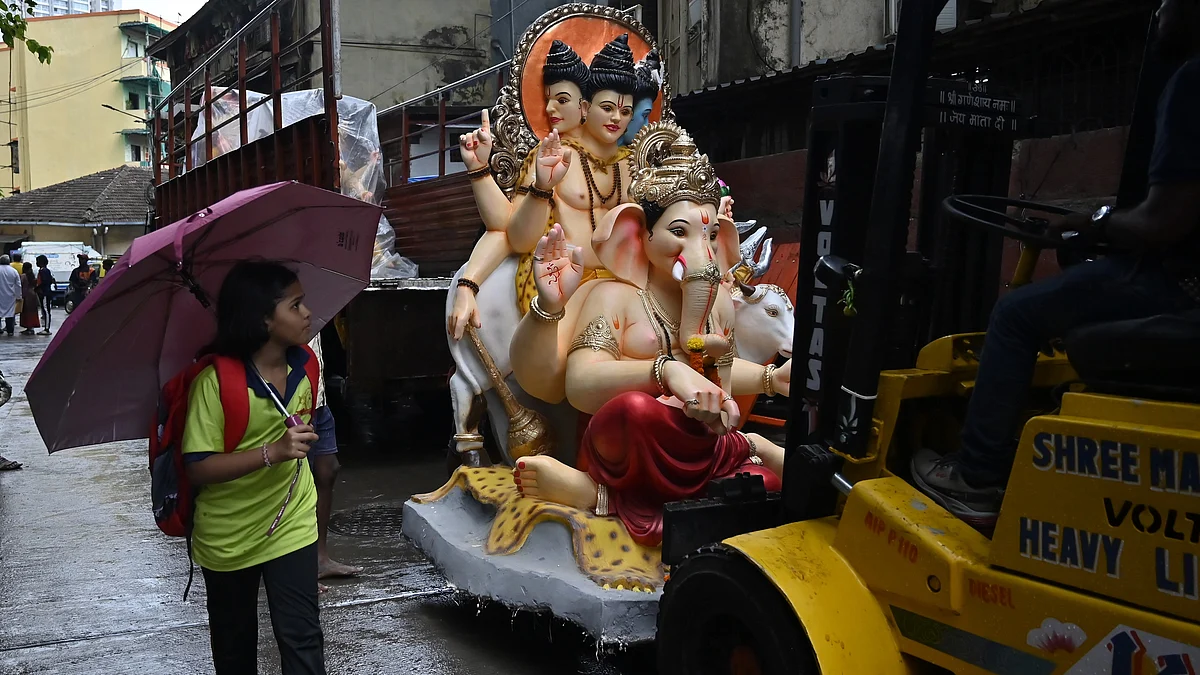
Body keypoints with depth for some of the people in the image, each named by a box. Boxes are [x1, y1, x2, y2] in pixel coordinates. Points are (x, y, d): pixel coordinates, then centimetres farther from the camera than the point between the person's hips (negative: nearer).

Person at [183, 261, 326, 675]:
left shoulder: (305, 365, -5)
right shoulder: (214, 380, -23)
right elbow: (198, 468, -27)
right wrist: (273, 451, -35)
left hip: (291, 527, 3)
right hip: (226, 536, -2)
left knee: (301, 639, -4)